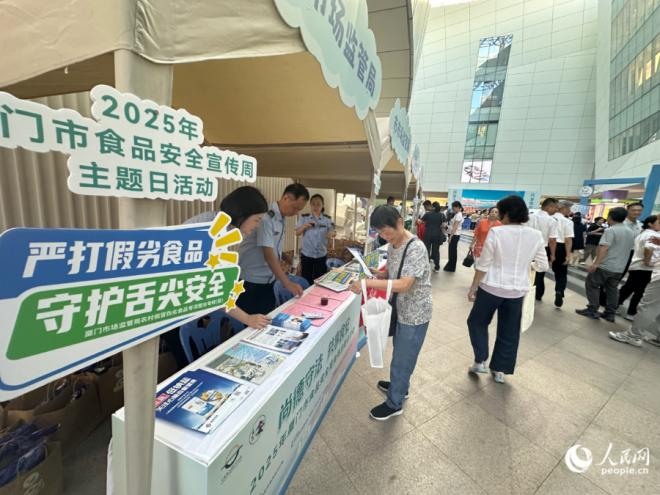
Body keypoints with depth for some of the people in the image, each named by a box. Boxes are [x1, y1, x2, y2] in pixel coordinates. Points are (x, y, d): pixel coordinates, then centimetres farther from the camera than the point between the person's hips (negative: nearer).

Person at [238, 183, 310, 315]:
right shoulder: (266, 216, -22)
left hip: (267, 280, 8)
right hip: (251, 281, -8)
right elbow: (268, 254, -26)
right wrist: (287, 283, -26)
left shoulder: (281, 218, 4)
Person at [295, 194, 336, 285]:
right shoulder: (304, 217, -2)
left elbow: (334, 232, 1)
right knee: (306, 279, 10)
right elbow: (297, 232, 0)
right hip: (306, 254, 0)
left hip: (321, 255, 1)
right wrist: (304, 226, -19)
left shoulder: (327, 219, -1)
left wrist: (331, 233, -22)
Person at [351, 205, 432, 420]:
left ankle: (394, 403, 30)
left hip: (415, 314, -8)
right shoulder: (392, 246, 0)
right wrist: (378, 275, -8)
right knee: (401, 355, 26)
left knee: (401, 359, 8)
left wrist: (368, 283, -35)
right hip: (402, 309, 8)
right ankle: (400, 387, 49)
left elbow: (404, 284, -34)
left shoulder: (416, 248, -26)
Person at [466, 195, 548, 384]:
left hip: (492, 287, -4)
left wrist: (473, 288, -3)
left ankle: (480, 361, 20)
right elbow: (543, 265, 4)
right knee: (509, 332, 18)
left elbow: (483, 265, -12)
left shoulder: (496, 232, -14)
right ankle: (499, 370, 30)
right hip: (517, 290, 4)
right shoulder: (536, 235, -2)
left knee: (477, 322, 19)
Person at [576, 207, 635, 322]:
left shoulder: (611, 230, -15)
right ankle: (610, 314, 18)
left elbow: (604, 248, -23)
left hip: (605, 266, -8)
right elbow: (629, 248, 22)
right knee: (612, 289, 13)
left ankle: (592, 311, 3)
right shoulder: (631, 232, 12)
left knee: (592, 285, 2)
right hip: (620, 267, 8)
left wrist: (595, 264, -25)